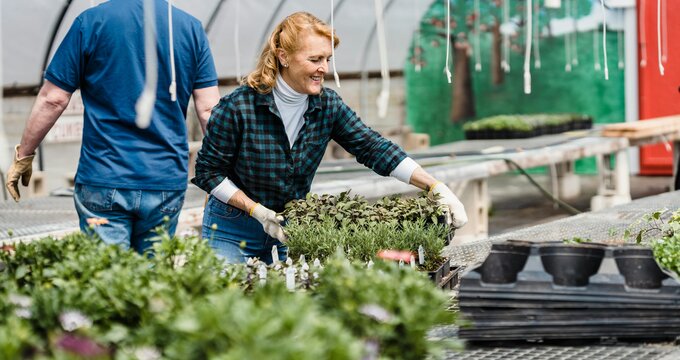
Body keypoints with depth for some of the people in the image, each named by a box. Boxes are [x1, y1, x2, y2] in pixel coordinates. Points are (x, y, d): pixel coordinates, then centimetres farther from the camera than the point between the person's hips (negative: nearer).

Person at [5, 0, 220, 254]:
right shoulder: (191, 28, 4)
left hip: (104, 178, -2)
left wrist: (23, 156, 10)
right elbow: (209, 109, 1)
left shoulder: (92, 21, -2)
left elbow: (52, 100, -1)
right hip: (167, 182, 3)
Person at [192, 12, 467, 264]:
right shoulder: (238, 107, -20)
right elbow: (208, 170, -13)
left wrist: (436, 187, -18)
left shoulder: (328, 105, -7)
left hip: (290, 229, 4)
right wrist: (257, 211, -20)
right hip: (233, 231, -4)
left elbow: (374, 148, -9)